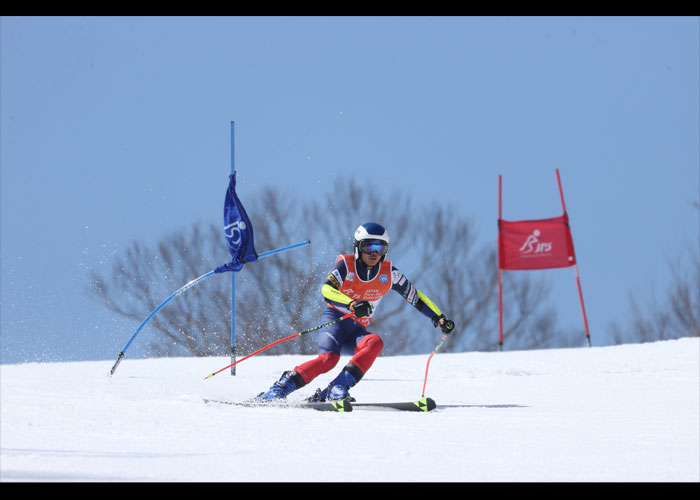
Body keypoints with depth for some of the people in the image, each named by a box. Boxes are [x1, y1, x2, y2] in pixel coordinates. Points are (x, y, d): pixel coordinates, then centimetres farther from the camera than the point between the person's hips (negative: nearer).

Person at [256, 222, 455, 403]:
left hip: (358, 330, 4)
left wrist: (439, 318, 6)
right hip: (335, 319, -4)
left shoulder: (388, 273, 3)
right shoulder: (346, 264, -8)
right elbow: (327, 289, -24)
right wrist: (352, 304, -40)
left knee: (375, 343, -30)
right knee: (328, 358, -32)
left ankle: (337, 389, -36)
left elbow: (415, 296, 13)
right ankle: (285, 384, -22)